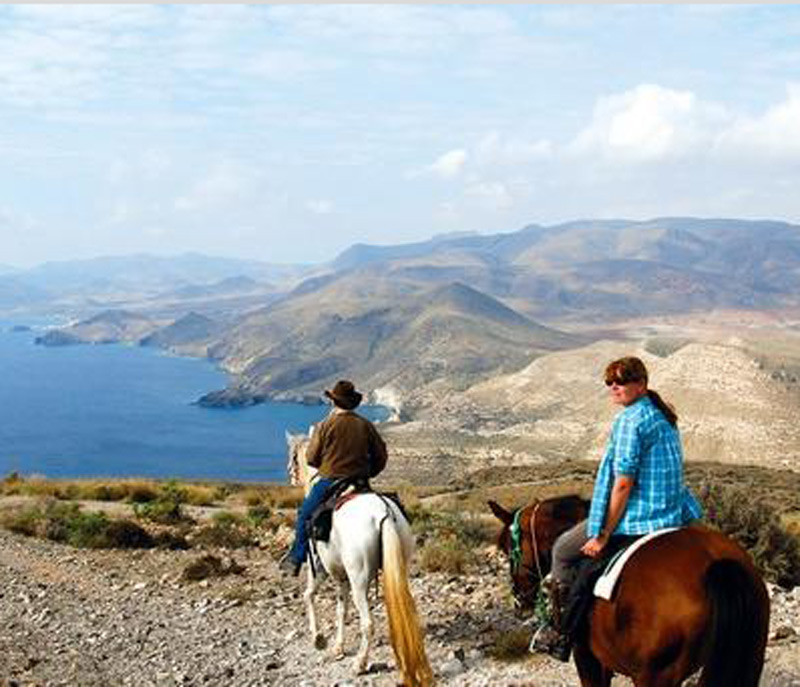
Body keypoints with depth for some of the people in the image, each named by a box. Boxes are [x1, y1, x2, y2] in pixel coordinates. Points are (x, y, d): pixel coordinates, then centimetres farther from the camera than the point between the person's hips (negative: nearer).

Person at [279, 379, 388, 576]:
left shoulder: (326, 425, -9)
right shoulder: (366, 425, 3)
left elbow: (311, 458, -4)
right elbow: (380, 456, 7)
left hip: (329, 481, -3)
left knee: (304, 514, 13)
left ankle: (296, 558, 16)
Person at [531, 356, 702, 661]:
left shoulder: (629, 420, -18)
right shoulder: (663, 417, 10)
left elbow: (623, 483, -21)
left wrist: (603, 536, -15)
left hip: (639, 517, -10)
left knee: (563, 550, 8)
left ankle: (559, 634, 13)